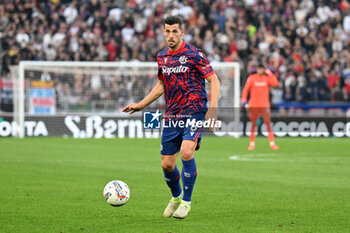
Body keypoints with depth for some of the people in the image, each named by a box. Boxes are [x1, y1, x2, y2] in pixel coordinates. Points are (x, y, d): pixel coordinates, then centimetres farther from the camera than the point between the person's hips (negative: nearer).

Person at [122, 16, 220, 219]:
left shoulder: (194, 54, -7)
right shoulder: (162, 57, 11)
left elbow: (214, 81, -5)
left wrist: (212, 109, -16)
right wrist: (141, 104, 22)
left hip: (194, 112, -6)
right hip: (171, 116, 6)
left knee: (186, 152, -25)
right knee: (167, 164, 4)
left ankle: (186, 202, -9)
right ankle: (176, 196, 33)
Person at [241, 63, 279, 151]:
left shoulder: (267, 78, 7)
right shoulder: (251, 78, 4)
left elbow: (275, 83, -10)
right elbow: (245, 89, 2)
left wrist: (270, 73, -8)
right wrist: (244, 101, -6)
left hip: (265, 105, 0)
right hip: (253, 105, 0)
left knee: (268, 124, -7)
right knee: (253, 124, 2)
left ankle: (272, 143, -7)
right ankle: (252, 143, 8)